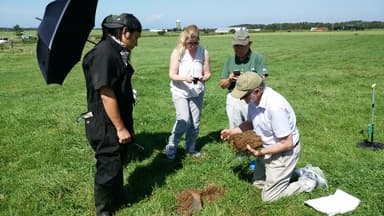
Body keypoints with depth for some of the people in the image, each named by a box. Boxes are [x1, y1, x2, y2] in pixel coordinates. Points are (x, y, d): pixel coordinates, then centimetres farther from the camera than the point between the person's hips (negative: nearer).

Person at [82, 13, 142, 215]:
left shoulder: (116, 52, 9)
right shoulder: (104, 53, -22)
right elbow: (106, 94, -25)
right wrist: (121, 128, -21)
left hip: (117, 122, 10)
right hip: (107, 126, -10)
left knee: (118, 163, 23)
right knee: (108, 168, 6)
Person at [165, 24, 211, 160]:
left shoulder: (204, 52, -4)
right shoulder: (177, 52, -9)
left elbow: (207, 73, 1)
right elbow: (172, 75, -10)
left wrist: (203, 78, -22)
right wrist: (184, 78, -28)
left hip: (197, 92, 3)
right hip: (180, 92, -3)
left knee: (195, 123, 8)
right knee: (183, 121, -13)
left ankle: (190, 147, 29)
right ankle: (171, 147, 8)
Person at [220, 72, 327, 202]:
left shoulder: (275, 106, -35)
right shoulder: (254, 99, -10)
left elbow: (287, 143, -27)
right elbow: (251, 122, 9)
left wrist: (261, 152, -28)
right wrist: (232, 131, -6)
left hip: (284, 151, -8)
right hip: (268, 147, 9)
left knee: (268, 197, 2)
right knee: (258, 183, 23)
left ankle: (310, 181, 13)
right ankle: (293, 172, 28)